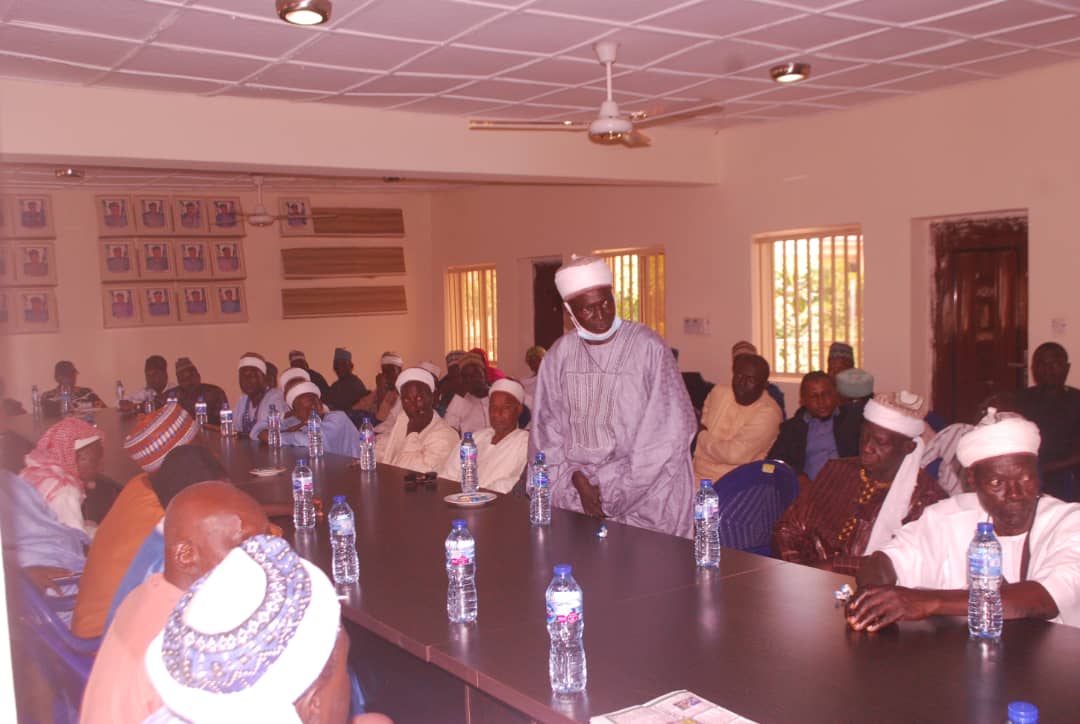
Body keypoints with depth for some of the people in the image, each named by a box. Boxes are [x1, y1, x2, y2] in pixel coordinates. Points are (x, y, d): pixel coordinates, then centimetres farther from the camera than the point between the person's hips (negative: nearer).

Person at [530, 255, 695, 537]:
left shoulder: (648, 347, -9)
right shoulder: (559, 355, 2)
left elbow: (667, 431, -10)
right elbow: (547, 430, 4)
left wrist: (611, 489, -10)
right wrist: (579, 482, -11)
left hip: (644, 491, -2)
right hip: (576, 485, 3)